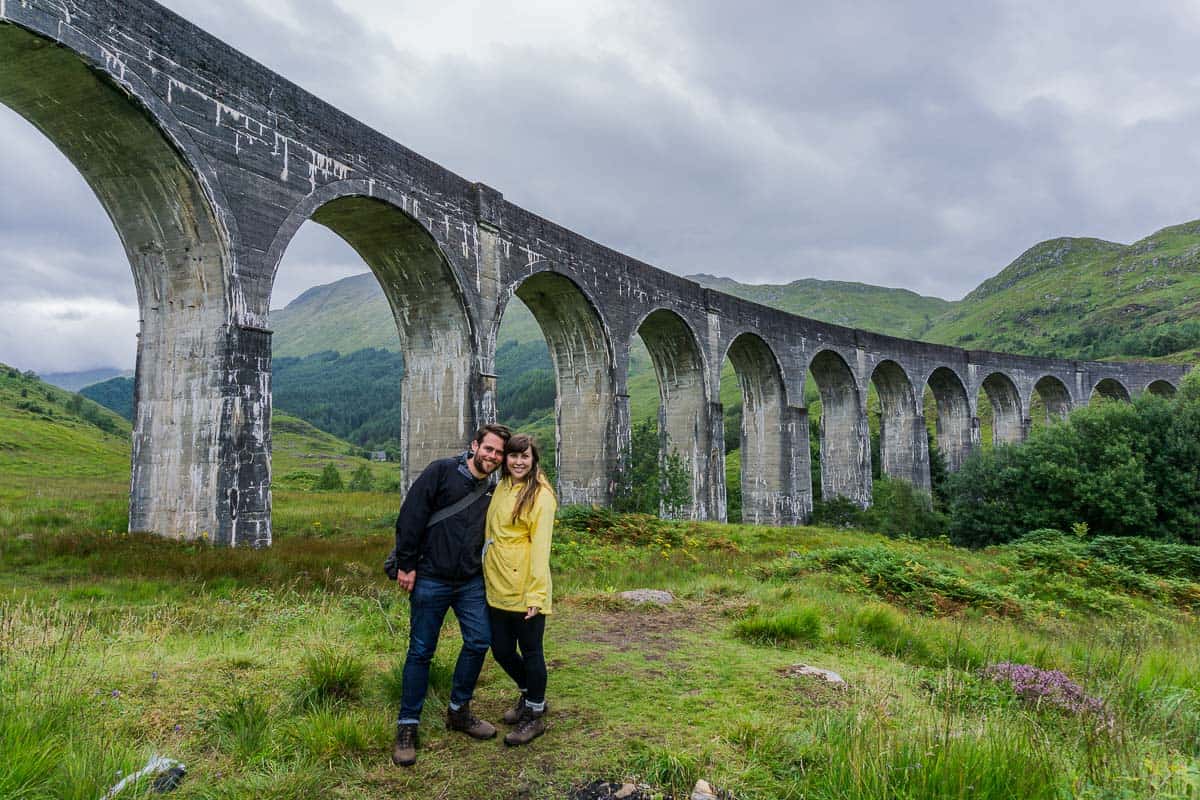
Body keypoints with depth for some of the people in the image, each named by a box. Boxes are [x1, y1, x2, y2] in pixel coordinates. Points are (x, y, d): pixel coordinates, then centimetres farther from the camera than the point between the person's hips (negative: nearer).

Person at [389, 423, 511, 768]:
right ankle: (407, 727, 16)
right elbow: (411, 515, -11)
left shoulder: (492, 492, 9)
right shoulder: (442, 471, -8)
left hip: (471, 583, 5)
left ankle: (458, 711, 24)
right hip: (430, 580, -5)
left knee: (478, 642, 3)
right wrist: (406, 565, -13)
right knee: (421, 652, 3)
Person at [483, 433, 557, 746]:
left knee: (530, 651, 6)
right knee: (501, 650, 16)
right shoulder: (500, 489, 11)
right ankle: (529, 695, 40)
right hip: (497, 588, 7)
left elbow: (540, 546, -14)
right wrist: (488, 577, 11)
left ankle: (534, 716, 25)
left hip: (524, 591, -7)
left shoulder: (540, 495, -10)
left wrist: (535, 594, -18)